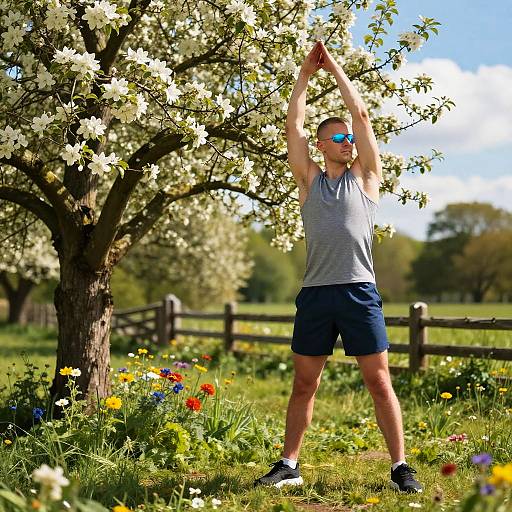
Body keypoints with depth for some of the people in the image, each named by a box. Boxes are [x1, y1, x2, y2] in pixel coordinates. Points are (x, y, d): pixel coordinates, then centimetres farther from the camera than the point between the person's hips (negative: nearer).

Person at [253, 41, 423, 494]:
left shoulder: (365, 177, 10)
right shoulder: (309, 180, 13)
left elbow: (362, 115, 5)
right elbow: (294, 125, 8)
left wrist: (335, 68, 9)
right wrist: (306, 74, 8)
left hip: (359, 292, -2)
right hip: (315, 294, 2)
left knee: (379, 383, -1)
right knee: (304, 384, 7)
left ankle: (400, 466, 5)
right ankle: (289, 465, 16)